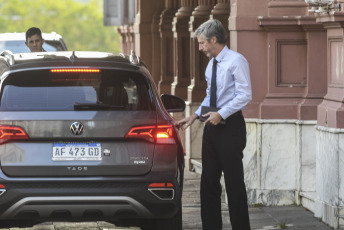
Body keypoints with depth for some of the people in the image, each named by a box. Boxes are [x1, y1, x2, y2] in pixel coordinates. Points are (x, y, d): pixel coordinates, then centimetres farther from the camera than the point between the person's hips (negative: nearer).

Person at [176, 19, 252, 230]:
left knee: (234, 182, -5)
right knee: (209, 181, 8)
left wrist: (221, 114, -21)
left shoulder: (236, 61, -10)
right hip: (213, 126, 9)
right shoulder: (212, 65, 16)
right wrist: (195, 116, 11)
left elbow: (245, 95, -16)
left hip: (230, 126, -9)